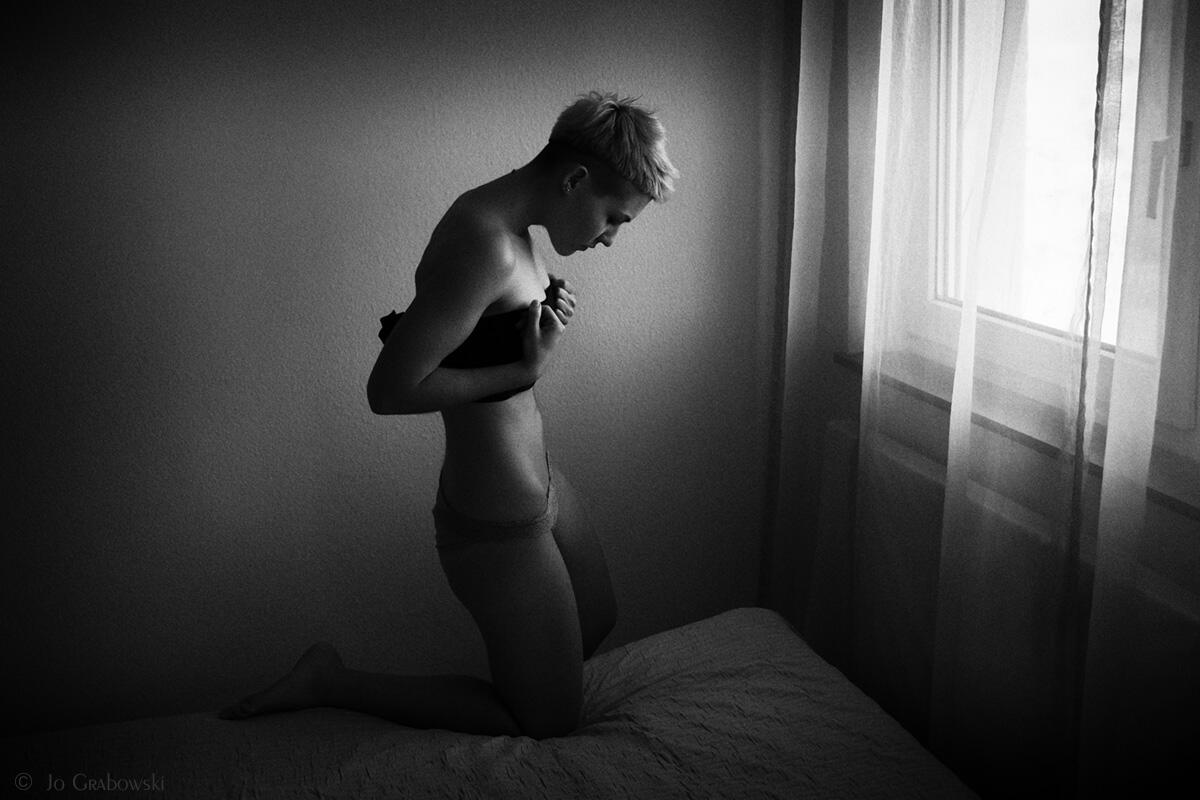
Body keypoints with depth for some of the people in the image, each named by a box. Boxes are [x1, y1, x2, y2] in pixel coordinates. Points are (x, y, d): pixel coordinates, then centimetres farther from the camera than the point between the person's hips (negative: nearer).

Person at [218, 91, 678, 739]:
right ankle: (333, 684, 11)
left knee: (596, 622, 28)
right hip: (498, 521, -10)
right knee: (550, 721, 7)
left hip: (537, 486, 10)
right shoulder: (487, 247, -28)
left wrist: (545, 314, -4)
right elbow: (389, 390, -28)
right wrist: (526, 370, -22)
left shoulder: (502, 226, 2)